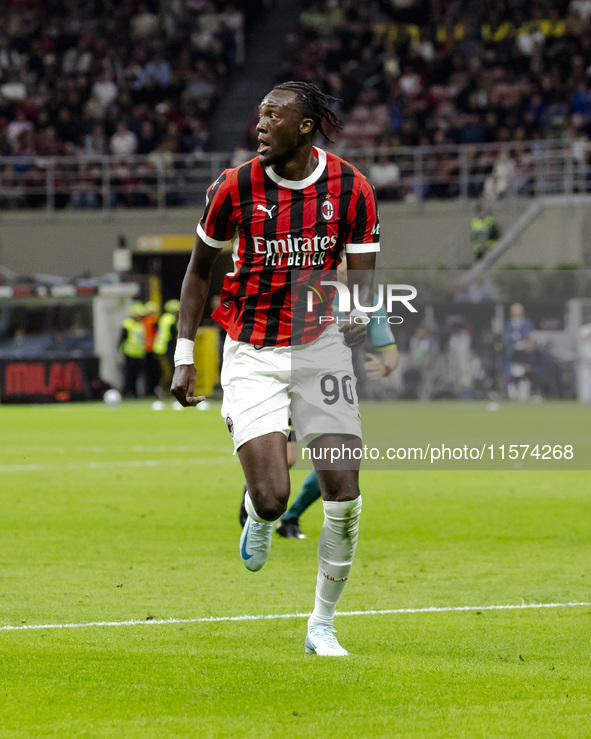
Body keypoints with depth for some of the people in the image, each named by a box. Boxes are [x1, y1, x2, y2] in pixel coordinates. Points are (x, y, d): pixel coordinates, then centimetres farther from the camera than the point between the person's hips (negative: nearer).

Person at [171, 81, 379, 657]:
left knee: (344, 496, -7)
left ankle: (322, 625, 11)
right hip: (251, 356, -1)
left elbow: (363, 275, -1)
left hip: (320, 348, 1)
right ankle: (258, 518, 25)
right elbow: (200, 269, 7)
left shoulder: (349, 188, -6)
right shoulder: (236, 187, -6)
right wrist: (184, 356, 4)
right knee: (271, 497, -15)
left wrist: (360, 315, -25)